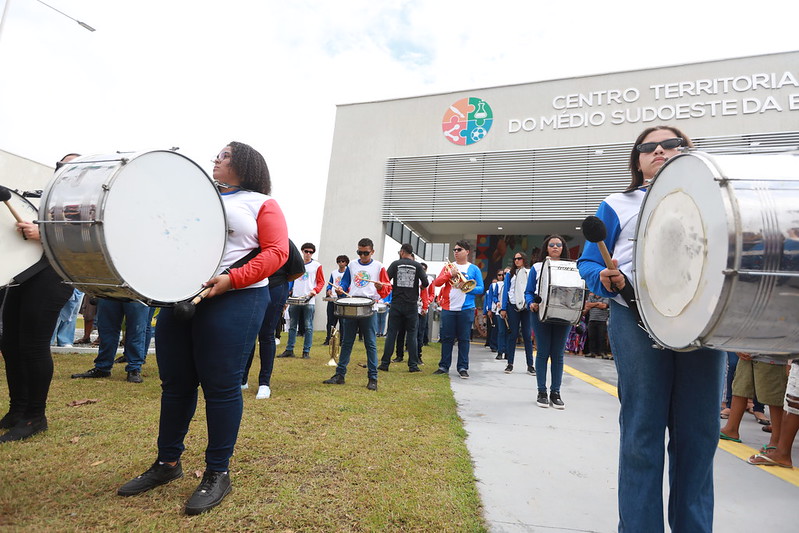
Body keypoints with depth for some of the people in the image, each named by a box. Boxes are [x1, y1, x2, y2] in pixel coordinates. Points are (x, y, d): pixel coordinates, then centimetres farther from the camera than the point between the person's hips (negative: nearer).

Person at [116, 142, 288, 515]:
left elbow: (277, 252, -7)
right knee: (175, 383, 11)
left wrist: (231, 280, -18)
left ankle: (218, 474, 12)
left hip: (234, 301, -6)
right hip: (178, 298, 6)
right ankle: (167, 463, 28)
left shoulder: (262, 204, 4)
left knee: (221, 386, -2)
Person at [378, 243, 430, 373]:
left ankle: (385, 363, 7)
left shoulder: (395, 264, 0)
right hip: (411, 305, 0)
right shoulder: (417, 266, 1)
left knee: (391, 334, 5)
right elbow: (425, 283, -6)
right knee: (412, 334, 6)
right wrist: (419, 287, 15)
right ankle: (413, 365, 6)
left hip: (396, 304, 0)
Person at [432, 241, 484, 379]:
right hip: (448, 309, 2)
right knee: (447, 338, 5)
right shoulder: (449, 266, 12)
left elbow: (480, 289, 1)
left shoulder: (474, 269, 7)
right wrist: (450, 274, -11)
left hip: (466, 309, -1)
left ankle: (463, 368, 8)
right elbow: (436, 283, 1)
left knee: (464, 339, 1)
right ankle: (444, 366, 12)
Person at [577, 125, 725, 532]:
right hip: (637, 319, -2)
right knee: (642, 431, 0)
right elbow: (588, 262, 8)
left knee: (699, 431, 4)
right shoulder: (618, 205, 15)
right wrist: (607, 280, -13)